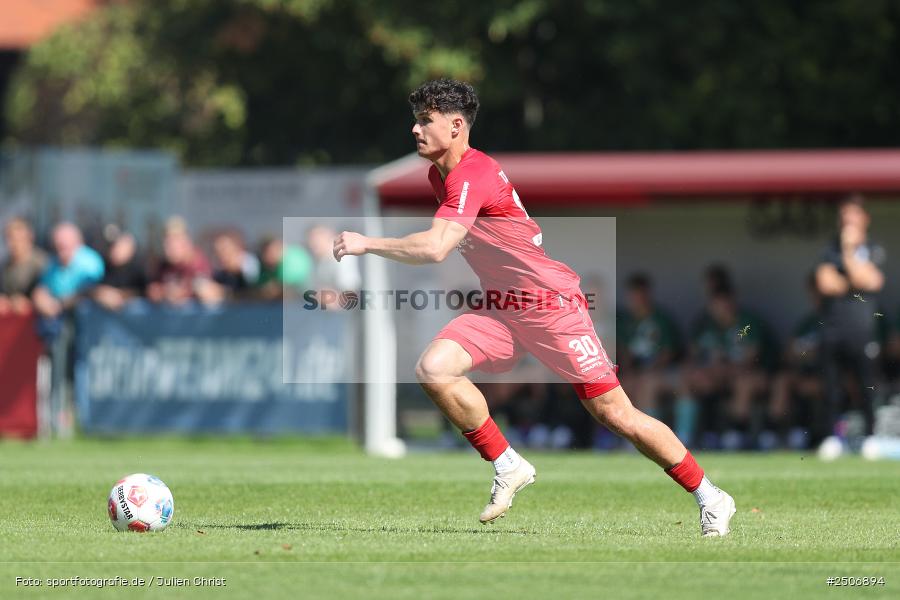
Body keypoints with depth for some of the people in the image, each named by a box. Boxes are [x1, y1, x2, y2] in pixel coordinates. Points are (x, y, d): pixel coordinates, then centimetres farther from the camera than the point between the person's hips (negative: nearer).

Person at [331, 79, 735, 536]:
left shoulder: (471, 176, -22)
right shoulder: (439, 175, 8)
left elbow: (435, 248, -35)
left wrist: (367, 244, -27)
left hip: (552, 304, -8)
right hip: (501, 309, 8)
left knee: (616, 414, -6)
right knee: (432, 368, -17)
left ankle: (710, 498, 9)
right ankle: (507, 467, -4)